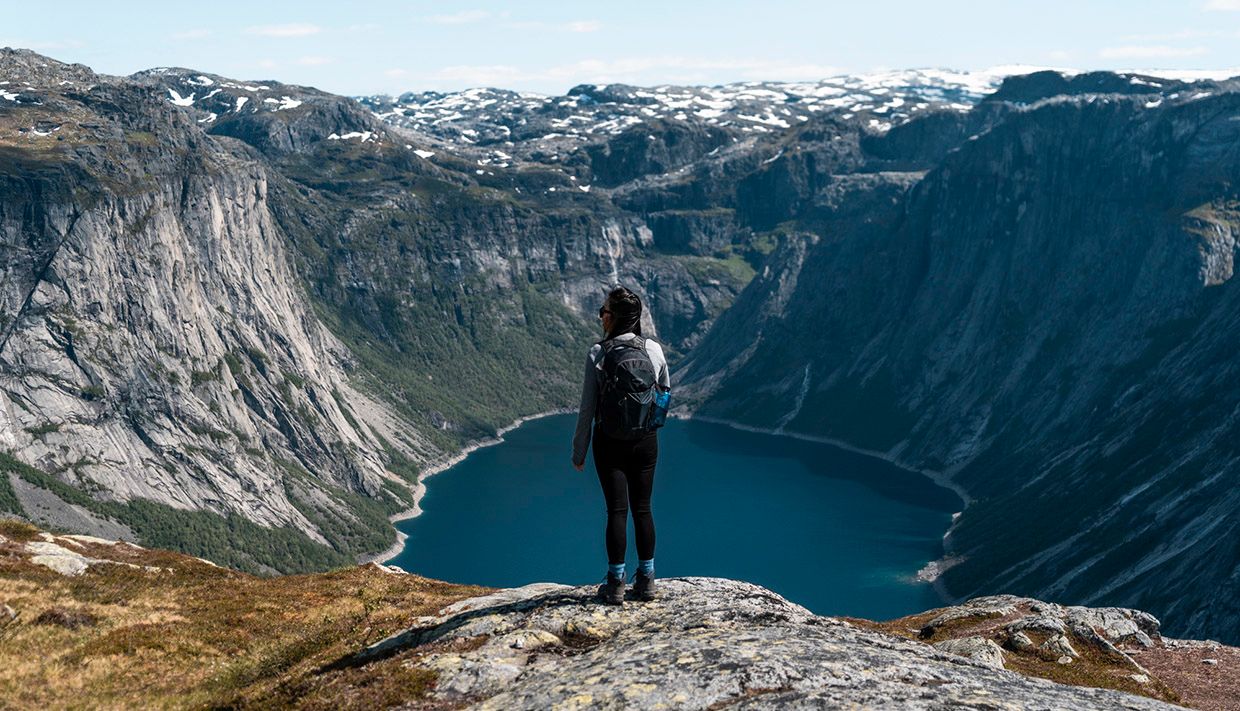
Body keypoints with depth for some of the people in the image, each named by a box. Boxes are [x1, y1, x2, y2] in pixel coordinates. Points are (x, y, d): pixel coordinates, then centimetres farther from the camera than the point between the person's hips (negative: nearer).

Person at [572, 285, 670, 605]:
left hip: (610, 441, -3)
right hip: (646, 440, 3)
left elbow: (587, 408, -10)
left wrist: (578, 452, -1)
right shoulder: (654, 349, -4)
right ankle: (646, 580, 18)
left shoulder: (598, 353, -13)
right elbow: (665, 393, 10)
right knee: (642, 508, 12)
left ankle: (616, 584, 9)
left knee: (617, 510, 3)